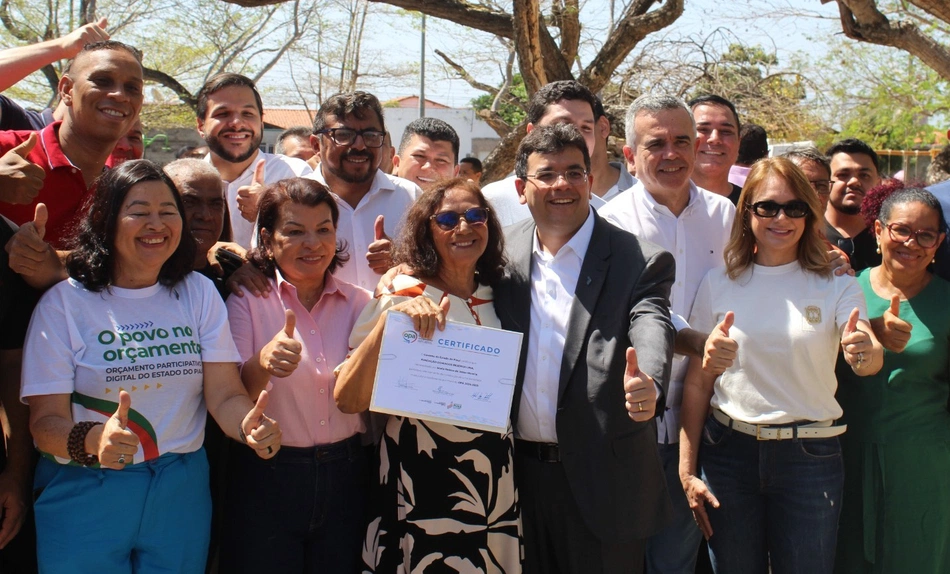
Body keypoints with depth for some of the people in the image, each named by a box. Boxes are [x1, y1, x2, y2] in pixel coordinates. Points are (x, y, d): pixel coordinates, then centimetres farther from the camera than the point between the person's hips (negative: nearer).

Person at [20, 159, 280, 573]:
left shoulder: (199, 294, 2)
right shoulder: (64, 303, -7)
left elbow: (225, 394, -5)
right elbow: (46, 420, -12)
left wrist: (248, 425, -28)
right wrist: (93, 440, -34)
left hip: (181, 492, 3)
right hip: (85, 495, -2)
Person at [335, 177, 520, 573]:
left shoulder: (496, 298, 6)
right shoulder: (403, 298, -9)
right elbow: (348, 400, -18)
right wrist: (390, 319, -27)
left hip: (495, 482, 5)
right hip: (424, 483, -5)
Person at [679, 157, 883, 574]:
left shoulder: (837, 286, 0)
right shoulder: (719, 283, 1)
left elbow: (871, 359, -15)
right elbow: (697, 383, 3)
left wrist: (865, 353, -39)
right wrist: (687, 472, -1)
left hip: (810, 458, 0)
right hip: (729, 450, 1)